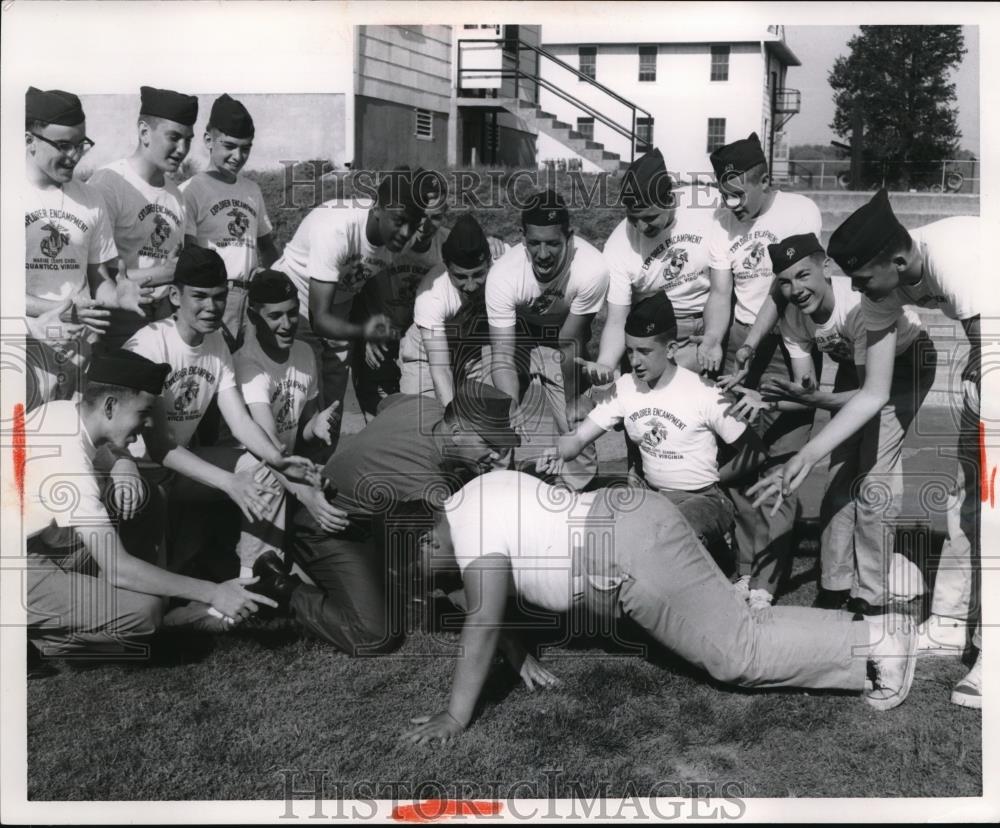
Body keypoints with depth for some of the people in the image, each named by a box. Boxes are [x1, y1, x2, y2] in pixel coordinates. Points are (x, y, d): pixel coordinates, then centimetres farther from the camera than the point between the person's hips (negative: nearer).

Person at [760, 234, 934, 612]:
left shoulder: (862, 304, -39)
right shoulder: (792, 318, -20)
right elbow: (805, 389, -15)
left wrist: (814, 398, -51)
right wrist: (766, 400, -35)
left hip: (906, 362, -6)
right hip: (856, 366, 6)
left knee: (874, 477, -14)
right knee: (840, 473, 1)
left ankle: (871, 596, -2)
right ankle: (835, 585, 13)